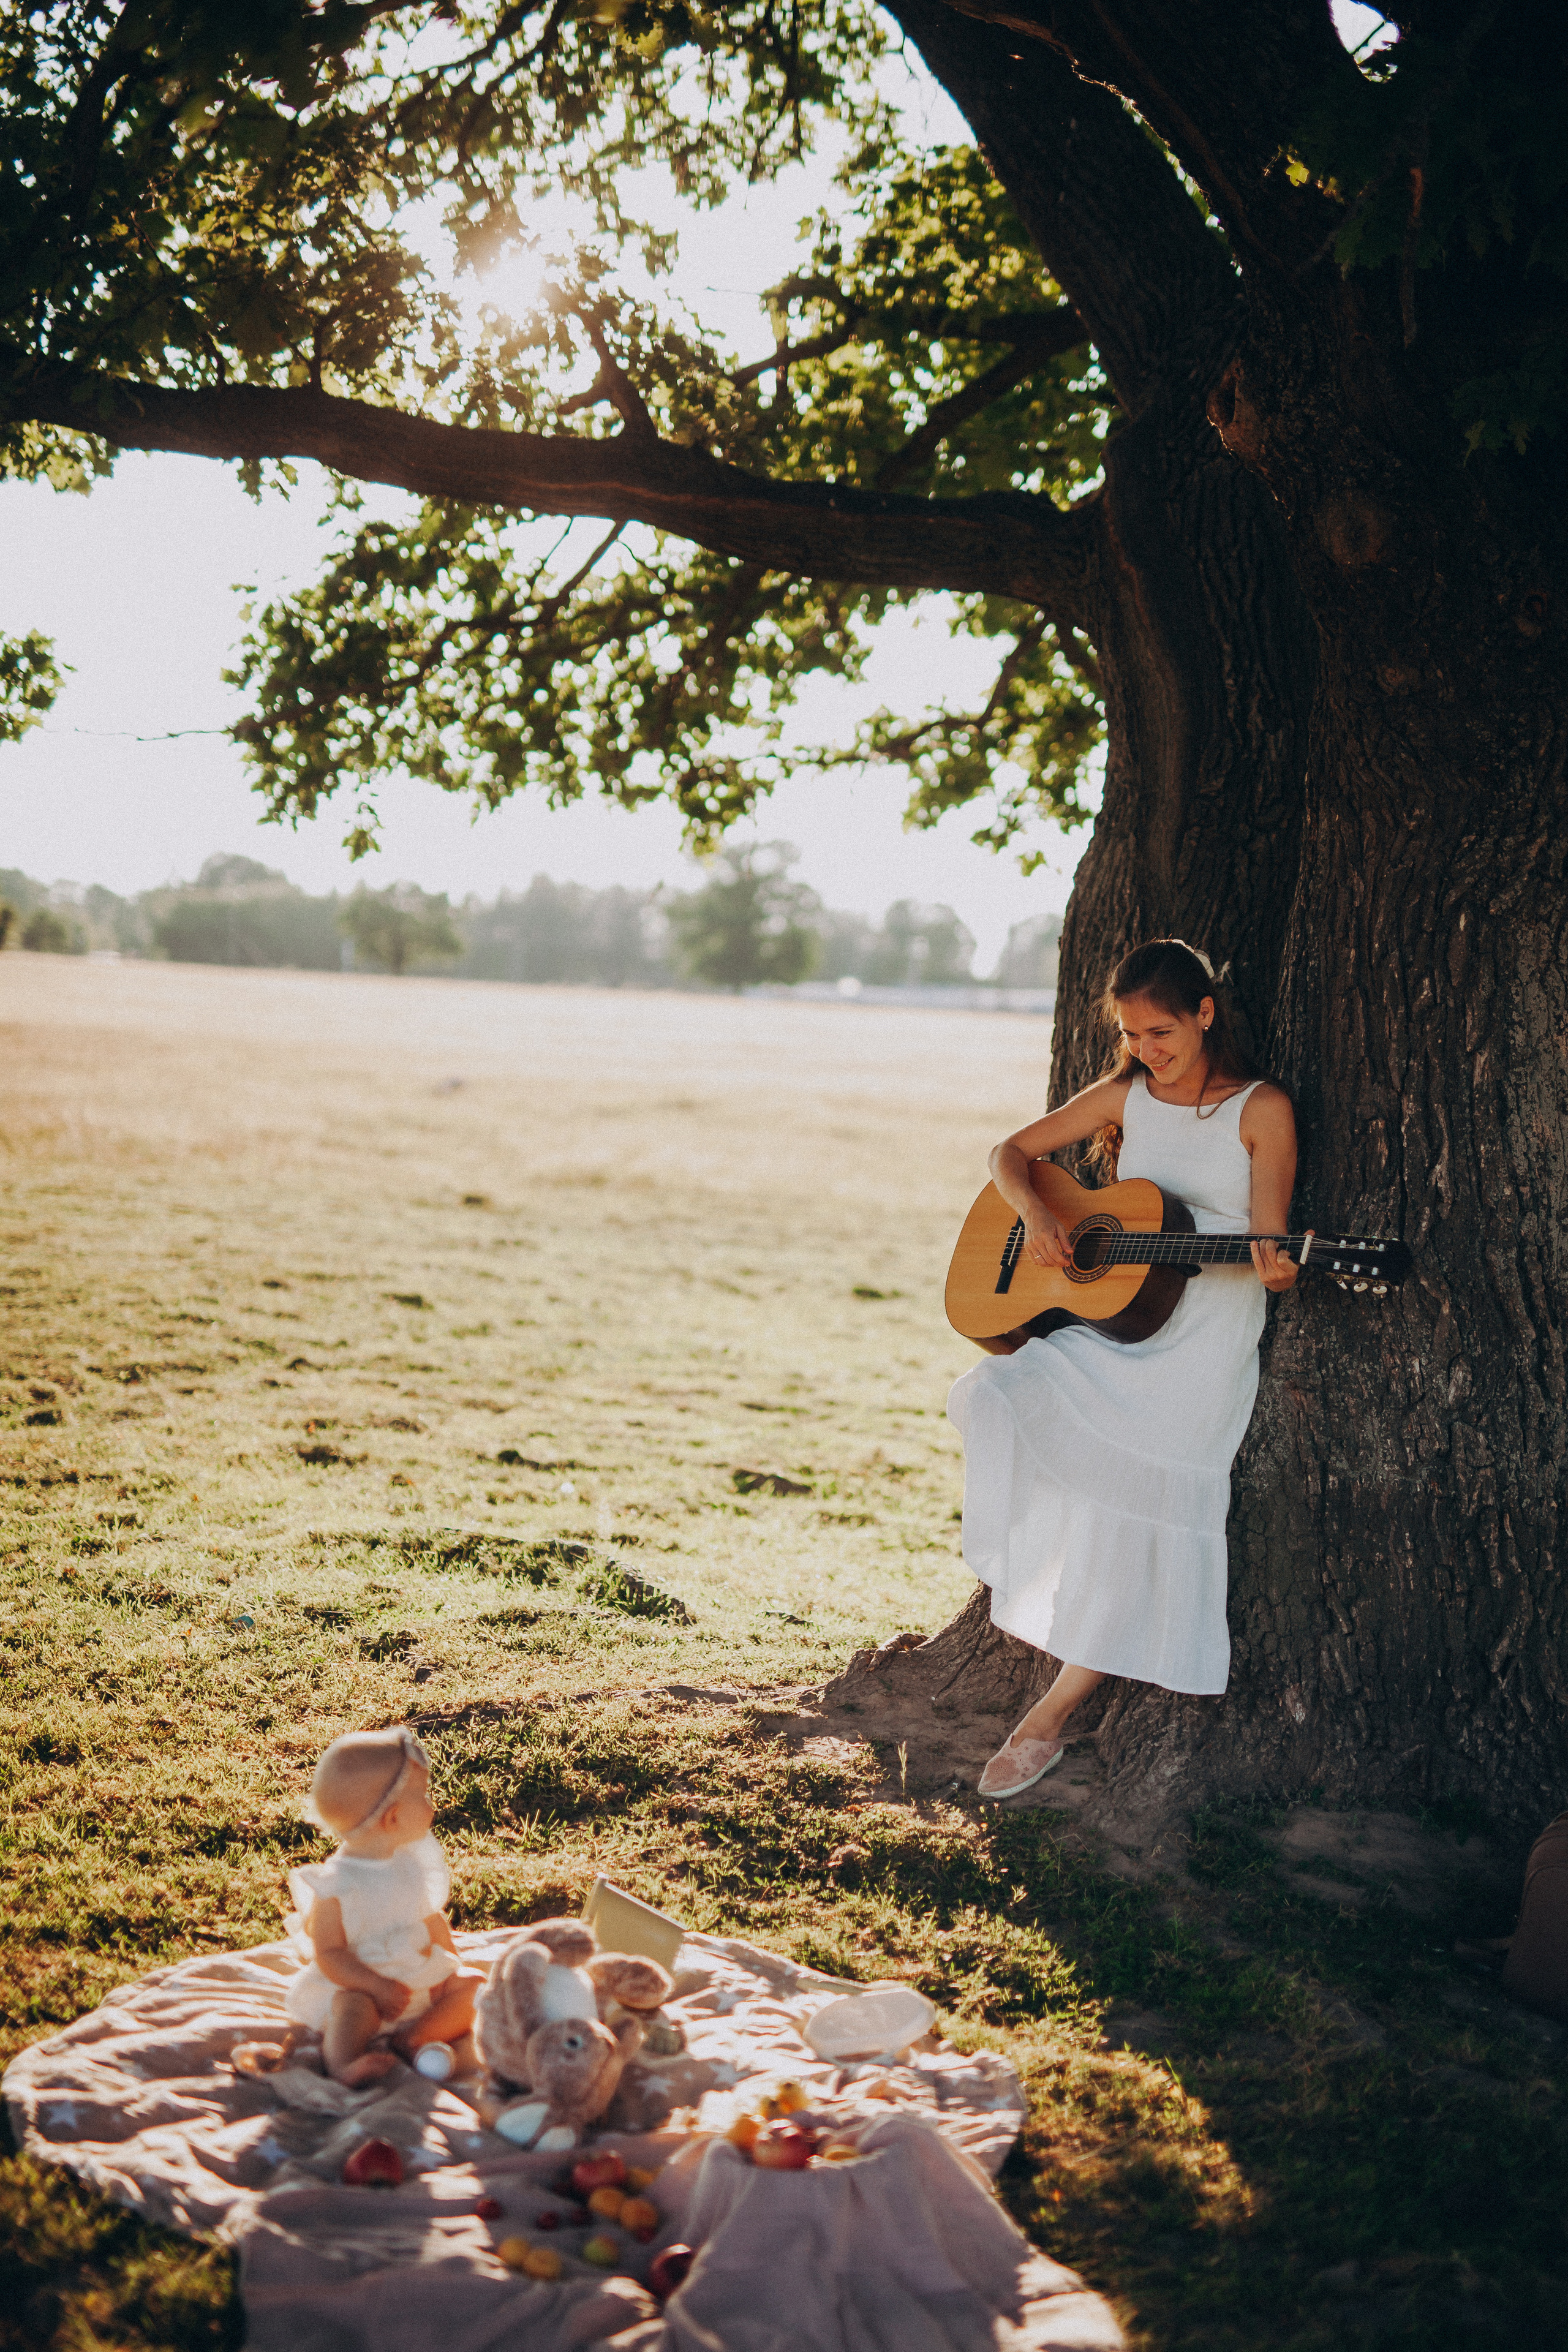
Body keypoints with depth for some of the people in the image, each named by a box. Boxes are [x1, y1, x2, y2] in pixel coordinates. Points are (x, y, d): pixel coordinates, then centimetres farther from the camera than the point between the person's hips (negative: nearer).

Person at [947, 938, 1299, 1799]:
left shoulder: (1261, 1109, -2)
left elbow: (1269, 1244, -5)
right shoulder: (1122, 1097, 10)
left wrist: (1277, 1271, -29)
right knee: (993, 1400, -24)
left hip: (1205, 1343, -4)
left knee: (1139, 1500, -18)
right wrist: (1034, 1210, -5)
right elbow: (1011, 1152, 16)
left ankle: (1051, 1715, -6)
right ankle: (1031, 1565, -2)